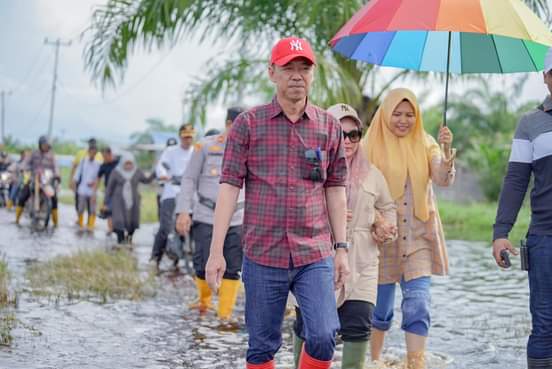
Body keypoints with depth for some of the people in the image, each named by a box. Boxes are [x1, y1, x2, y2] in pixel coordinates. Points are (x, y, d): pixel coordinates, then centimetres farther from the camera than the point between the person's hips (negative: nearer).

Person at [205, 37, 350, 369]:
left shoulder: (329, 126, 7)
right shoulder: (248, 124, 1)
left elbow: (335, 190, 11)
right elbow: (229, 186, -1)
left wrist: (341, 248, 8)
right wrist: (217, 251, -6)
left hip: (315, 255, 1)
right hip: (262, 255, -1)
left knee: (324, 336, -12)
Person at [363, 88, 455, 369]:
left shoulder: (425, 144, 4)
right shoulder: (371, 146, -3)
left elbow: (444, 180, -10)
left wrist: (448, 151, -28)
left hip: (418, 235, 2)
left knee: (418, 304, -8)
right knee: (381, 308, 8)